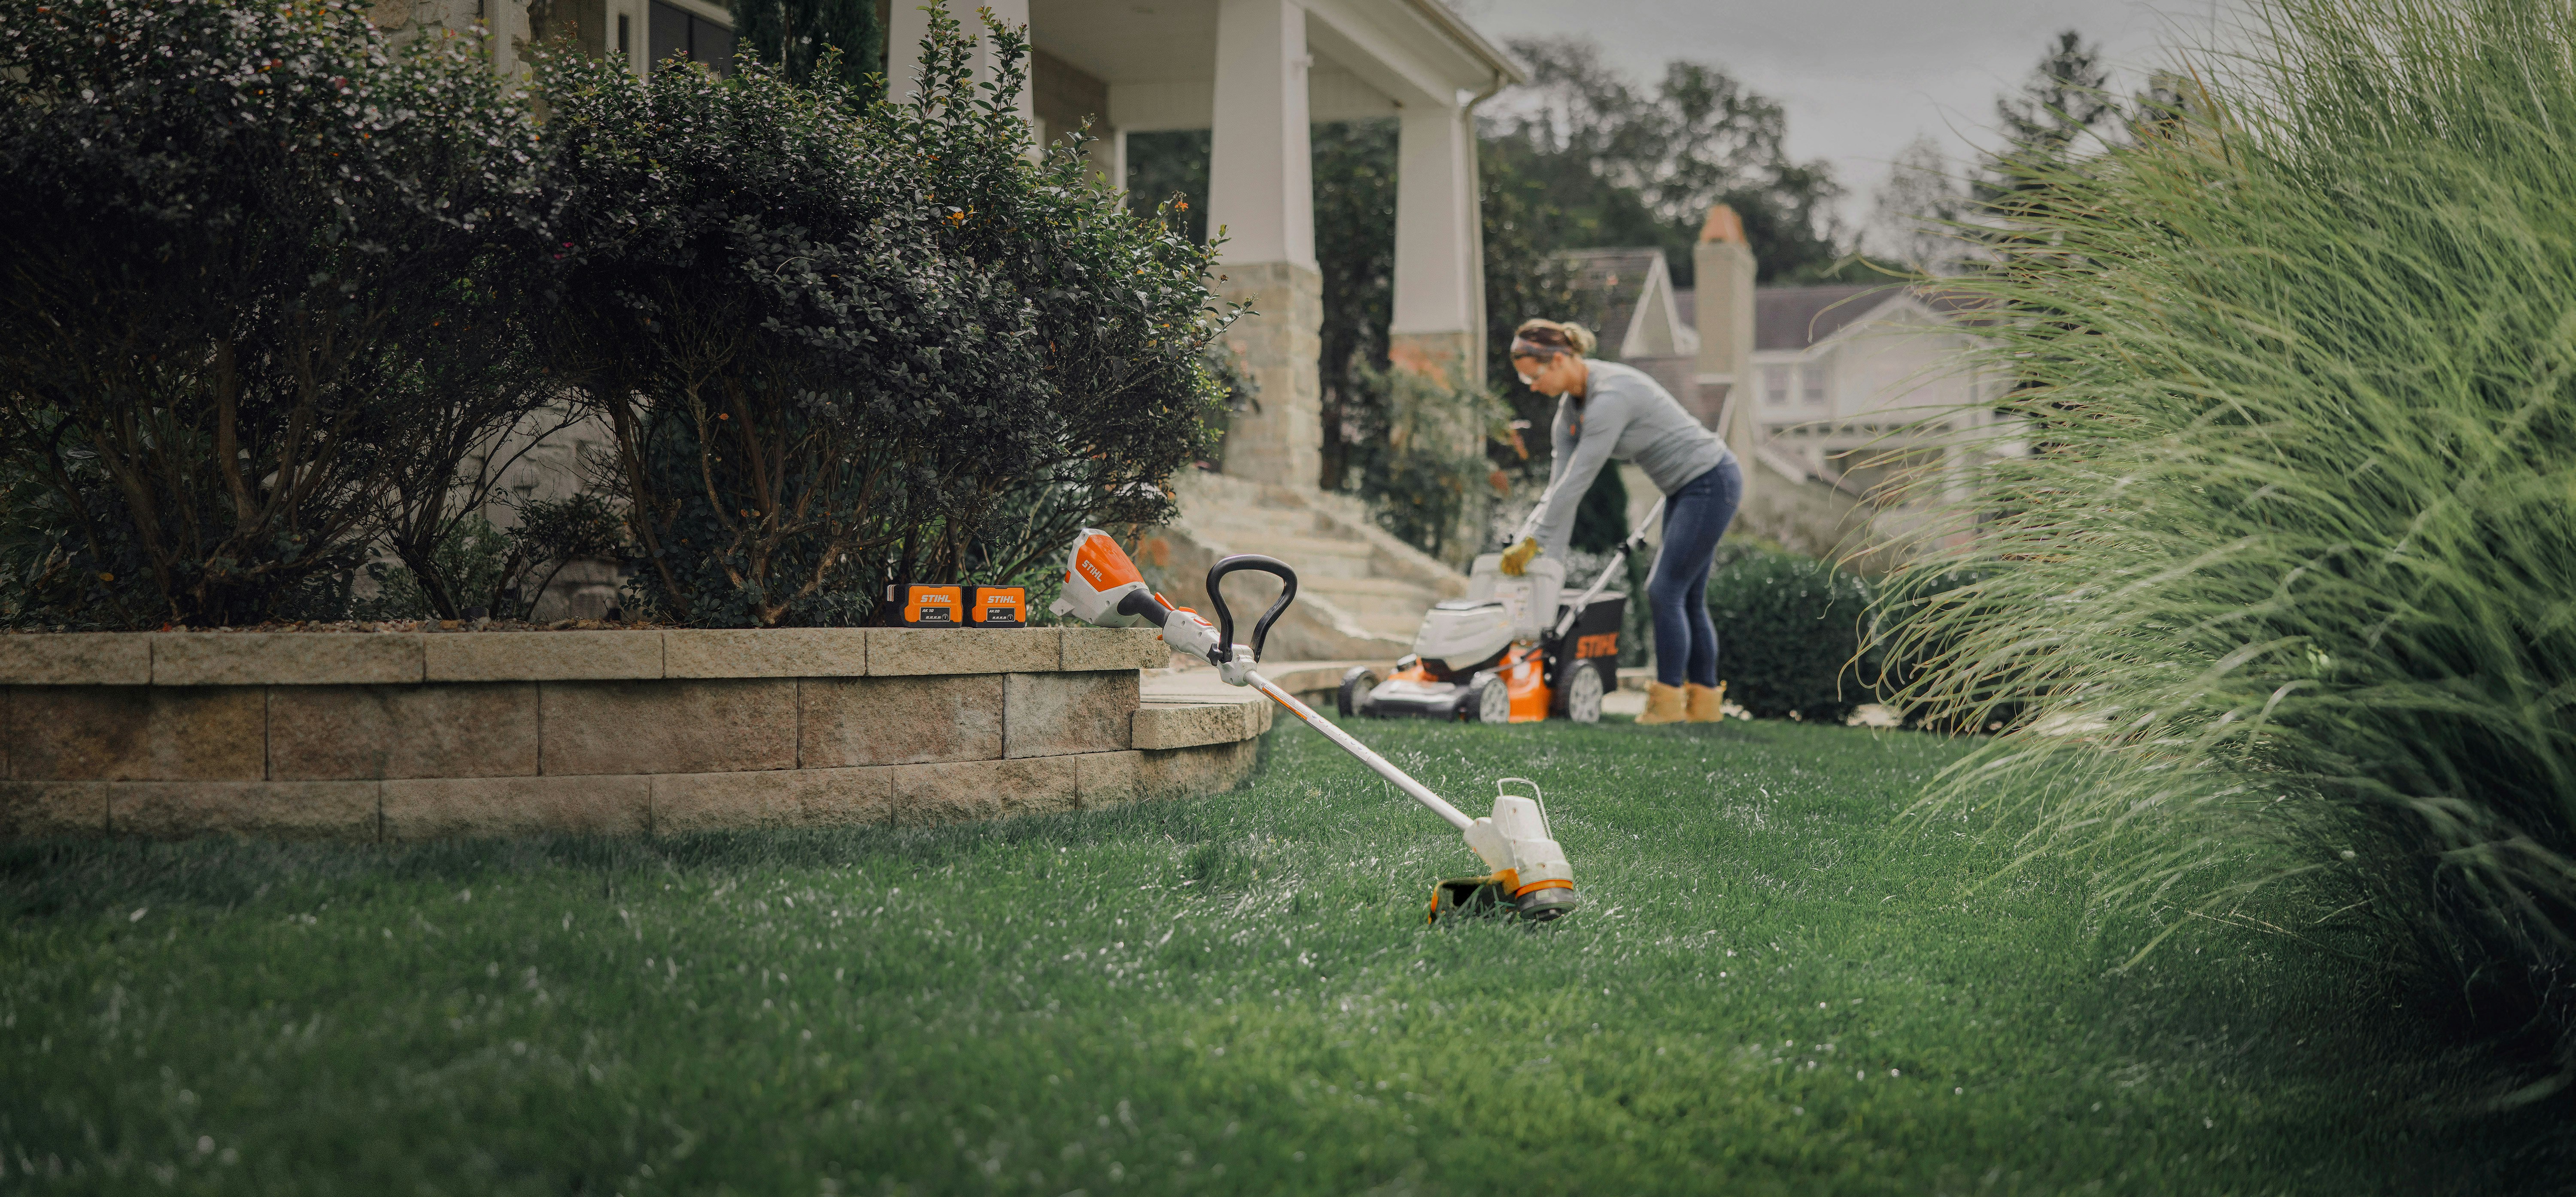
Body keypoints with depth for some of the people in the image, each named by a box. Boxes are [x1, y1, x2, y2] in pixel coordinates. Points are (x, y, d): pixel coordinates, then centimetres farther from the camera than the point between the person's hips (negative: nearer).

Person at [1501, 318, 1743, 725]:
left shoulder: (1610, 396, -27)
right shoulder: (1573, 400, 3)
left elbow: (1577, 481, -27)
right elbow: (1561, 478, 2)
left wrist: (1534, 542, -22)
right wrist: (1545, 548, -4)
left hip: (1711, 482, -10)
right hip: (1688, 488, 10)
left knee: (1665, 591, -8)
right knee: (1685, 596, 11)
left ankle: (1668, 700, 0)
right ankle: (1704, 700, 16)